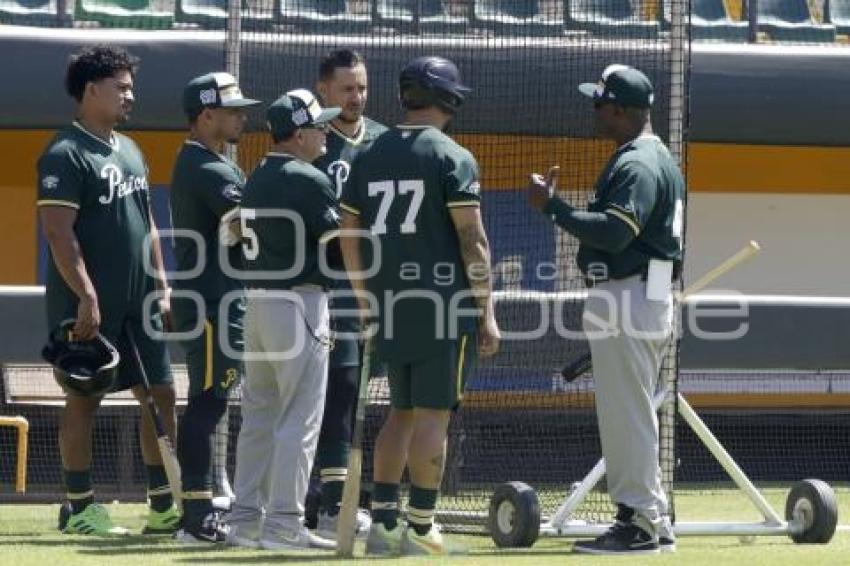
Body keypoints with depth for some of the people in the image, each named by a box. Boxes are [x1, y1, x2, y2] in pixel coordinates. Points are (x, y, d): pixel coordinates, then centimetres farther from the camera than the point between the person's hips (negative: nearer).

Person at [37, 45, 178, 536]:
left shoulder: (130, 152, 16)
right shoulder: (65, 155, -11)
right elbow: (59, 231, -17)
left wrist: (161, 287, 15)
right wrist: (87, 297, -22)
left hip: (139, 302, 8)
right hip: (90, 306, -8)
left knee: (162, 393, 6)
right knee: (85, 399, -1)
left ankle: (164, 506, 11)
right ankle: (81, 508, 5)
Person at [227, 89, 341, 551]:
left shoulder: (256, 179, 13)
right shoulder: (310, 181, -12)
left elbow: (246, 240, 14)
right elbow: (339, 248, -14)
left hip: (256, 301, 8)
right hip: (299, 302, -8)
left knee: (258, 416, 12)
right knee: (299, 419, -5)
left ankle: (246, 519, 14)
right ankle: (283, 525, -7)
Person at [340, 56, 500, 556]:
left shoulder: (370, 157, 10)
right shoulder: (453, 158, -7)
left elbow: (350, 237, 13)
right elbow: (472, 239, -11)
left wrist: (368, 302, 22)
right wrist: (488, 313, -8)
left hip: (390, 306, 6)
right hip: (445, 304, -6)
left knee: (401, 411, 15)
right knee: (433, 414, -3)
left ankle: (383, 523, 11)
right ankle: (421, 528, -3)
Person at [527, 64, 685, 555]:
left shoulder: (637, 164, -16)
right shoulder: (661, 159, 18)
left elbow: (614, 232, -27)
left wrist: (553, 206, -22)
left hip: (627, 300, -11)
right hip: (651, 297, 11)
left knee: (626, 413, -8)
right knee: (634, 415, 16)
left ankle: (639, 523, -7)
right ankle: (652, 519, 19)